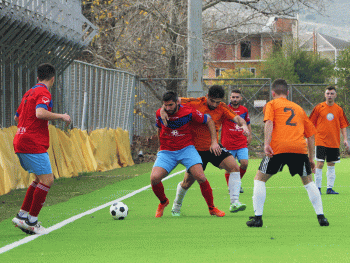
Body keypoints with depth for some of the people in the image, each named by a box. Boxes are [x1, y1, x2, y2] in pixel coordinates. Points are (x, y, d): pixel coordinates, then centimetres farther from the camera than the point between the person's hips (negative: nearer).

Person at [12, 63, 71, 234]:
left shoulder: (29, 93, 18)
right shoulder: (43, 93, -10)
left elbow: (17, 117, 28)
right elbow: (40, 113, -28)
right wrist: (61, 117, -16)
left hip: (19, 143, 10)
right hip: (33, 145, -10)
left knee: (41, 180, 17)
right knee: (47, 180, -8)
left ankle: (22, 216, 13)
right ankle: (31, 221, -7)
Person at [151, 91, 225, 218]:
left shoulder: (189, 112, -12)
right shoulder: (160, 114, -3)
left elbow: (209, 120, 1)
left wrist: (214, 142, -4)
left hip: (186, 148, -2)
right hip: (166, 152, 2)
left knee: (200, 177, -20)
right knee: (154, 178, -21)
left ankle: (212, 208, 2)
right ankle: (163, 202, 11)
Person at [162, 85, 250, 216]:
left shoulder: (222, 108, -7)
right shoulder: (195, 103, -12)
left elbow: (236, 118, -20)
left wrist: (243, 124, -42)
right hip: (196, 148, -2)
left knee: (235, 167, -18)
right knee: (188, 181, 3)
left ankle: (234, 203, -17)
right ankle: (177, 205, 33)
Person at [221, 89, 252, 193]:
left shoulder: (244, 110, 7)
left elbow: (248, 123, 24)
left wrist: (249, 135, 19)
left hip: (242, 143, 3)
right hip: (228, 144, -3)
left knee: (244, 163, -11)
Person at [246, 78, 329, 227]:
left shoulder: (272, 104, 15)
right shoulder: (298, 108, 27)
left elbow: (269, 122, -5)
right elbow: (311, 134, 25)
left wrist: (267, 144, -16)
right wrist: (311, 158, 29)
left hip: (278, 148, -3)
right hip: (300, 148, 3)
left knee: (259, 179, 12)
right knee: (308, 181, 21)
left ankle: (258, 217, 3)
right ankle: (321, 216, 10)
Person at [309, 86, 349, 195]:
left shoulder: (339, 109, 7)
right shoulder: (319, 107, 0)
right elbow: (311, 124, 4)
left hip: (334, 142, 3)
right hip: (321, 141, -3)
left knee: (331, 165, 6)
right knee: (320, 164, -9)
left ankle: (330, 188, 11)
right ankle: (317, 187, -3)